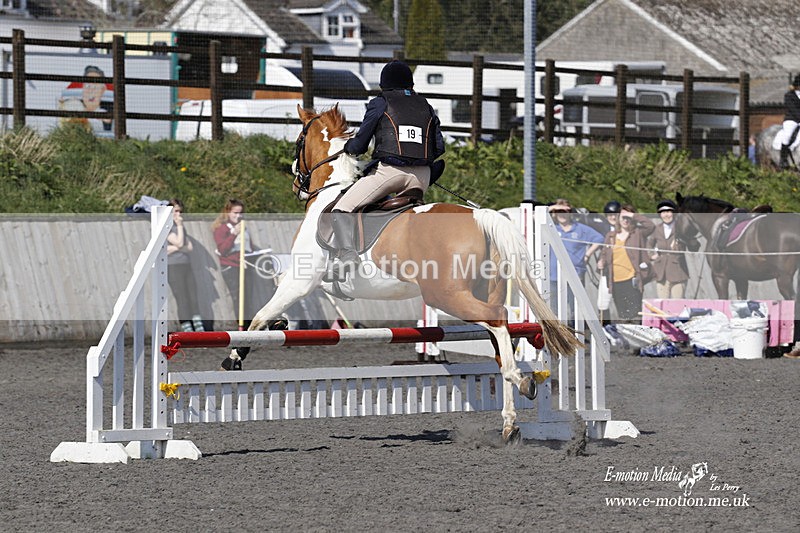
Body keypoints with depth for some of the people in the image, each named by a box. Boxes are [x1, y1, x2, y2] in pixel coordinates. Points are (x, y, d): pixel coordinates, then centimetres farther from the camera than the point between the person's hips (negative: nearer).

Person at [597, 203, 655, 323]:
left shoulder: (638, 233, 1)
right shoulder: (610, 236, 13)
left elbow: (650, 226, -16)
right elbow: (604, 254, 20)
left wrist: (633, 216, -14)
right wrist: (601, 262, -2)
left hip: (632, 281, -5)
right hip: (616, 281, 5)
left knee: (634, 315, -11)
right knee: (622, 316, 13)